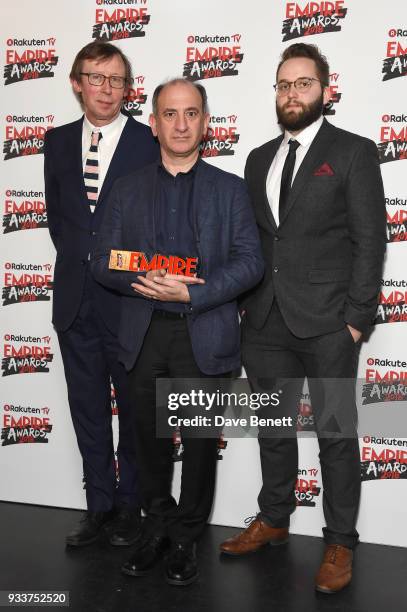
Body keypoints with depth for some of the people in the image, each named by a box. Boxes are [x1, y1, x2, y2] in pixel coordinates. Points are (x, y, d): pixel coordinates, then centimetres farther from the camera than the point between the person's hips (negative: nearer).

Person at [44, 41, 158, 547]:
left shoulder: (151, 144, -5)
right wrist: (80, 261, 7)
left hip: (129, 300, -4)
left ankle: (129, 505, 27)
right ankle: (99, 504, 29)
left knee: (135, 410, 10)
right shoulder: (58, 142, 9)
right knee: (88, 410, 13)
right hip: (75, 298, 5)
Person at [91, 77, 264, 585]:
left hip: (204, 335, -1)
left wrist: (190, 293, -17)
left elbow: (250, 261, -4)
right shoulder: (128, 190, 9)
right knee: (149, 438, 13)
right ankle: (158, 526, 34)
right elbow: (103, 263, 4)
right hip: (144, 335, 2)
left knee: (200, 442, 9)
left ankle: (186, 537, 29)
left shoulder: (229, 188, 4)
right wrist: (150, 279, -16)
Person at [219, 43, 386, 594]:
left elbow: (370, 239, -6)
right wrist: (244, 301, 7)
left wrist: (357, 317, -11)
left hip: (327, 323, -5)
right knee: (273, 428, 16)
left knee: (336, 433, 4)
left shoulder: (353, 152, 0)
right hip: (266, 322, 5)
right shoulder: (259, 159, 15)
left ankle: (340, 544, 20)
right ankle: (273, 521, 34)